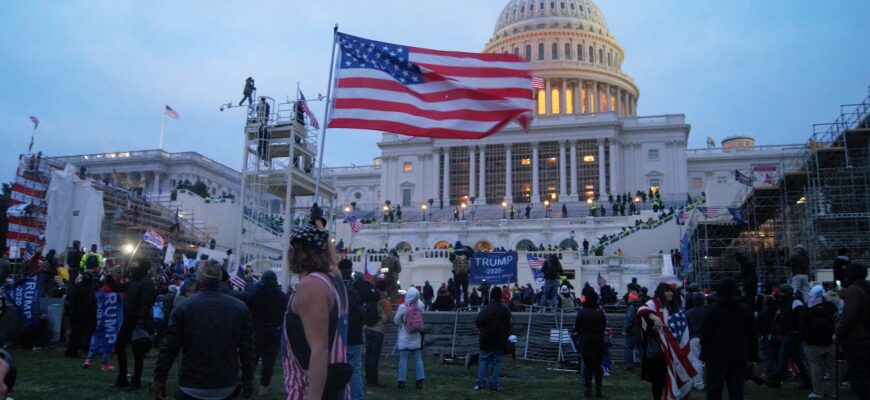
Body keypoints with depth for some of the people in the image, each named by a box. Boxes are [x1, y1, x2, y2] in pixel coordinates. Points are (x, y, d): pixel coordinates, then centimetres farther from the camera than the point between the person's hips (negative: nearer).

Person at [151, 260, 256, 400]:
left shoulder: (184, 307, -8)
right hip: (226, 387, 2)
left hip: (192, 387, -2)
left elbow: (169, 347, -6)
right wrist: (248, 380, 9)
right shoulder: (240, 308, -2)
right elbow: (247, 349, 0)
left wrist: (159, 379, 4)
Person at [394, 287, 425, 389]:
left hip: (404, 339, -3)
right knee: (418, 360, 8)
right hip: (416, 339, 3)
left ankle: (402, 381, 4)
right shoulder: (420, 305, -7)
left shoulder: (402, 307, -15)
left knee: (403, 360, 4)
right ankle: (420, 381, 7)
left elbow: (396, 320, -3)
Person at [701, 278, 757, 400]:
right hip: (739, 358, 3)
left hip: (716, 357, -3)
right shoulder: (746, 309, 7)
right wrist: (752, 357, 12)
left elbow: (705, 334, -8)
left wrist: (704, 354, -1)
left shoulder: (714, 309, -6)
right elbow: (752, 336, 9)